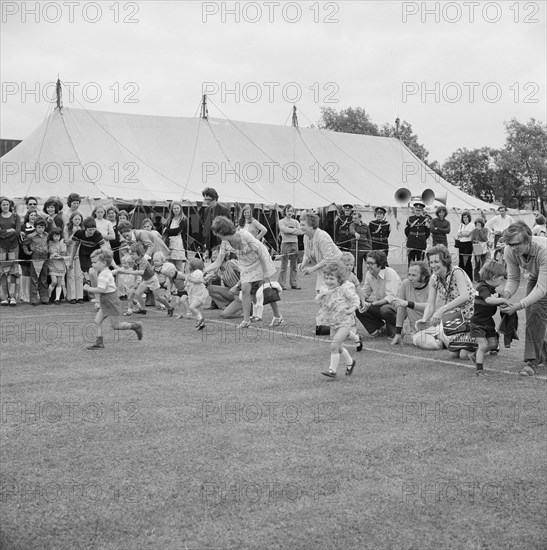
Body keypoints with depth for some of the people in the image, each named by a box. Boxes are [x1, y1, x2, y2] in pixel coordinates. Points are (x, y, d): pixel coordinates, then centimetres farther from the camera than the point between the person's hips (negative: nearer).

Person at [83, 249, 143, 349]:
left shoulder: (104, 274, -21)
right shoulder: (106, 272, 11)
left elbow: (101, 289, -29)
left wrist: (89, 289, -19)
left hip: (112, 303, -10)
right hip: (105, 304, 10)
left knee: (115, 325, -2)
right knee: (97, 320, 5)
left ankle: (135, 326, 11)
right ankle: (99, 342, 7)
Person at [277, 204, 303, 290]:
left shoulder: (295, 222, 15)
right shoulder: (281, 221, 4)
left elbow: (301, 231, 1)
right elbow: (284, 229, -15)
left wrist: (290, 231, -11)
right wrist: (295, 230, -8)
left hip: (294, 244, 4)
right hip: (285, 243, -4)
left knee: (294, 265, 5)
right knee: (284, 266, -5)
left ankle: (294, 284, 10)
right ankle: (281, 285, -2)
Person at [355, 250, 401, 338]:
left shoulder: (390, 273, -23)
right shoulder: (369, 274, -1)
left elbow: (391, 298, -30)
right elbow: (365, 293, 6)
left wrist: (371, 304, -37)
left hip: (394, 305, -7)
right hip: (379, 304, 7)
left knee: (385, 309, -40)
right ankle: (380, 328, 0)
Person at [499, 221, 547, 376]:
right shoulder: (510, 251, -26)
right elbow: (513, 278, -15)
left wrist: (519, 305, -51)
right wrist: (506, 294, -37)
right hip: (533, 277, 6)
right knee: (532, 317, 1)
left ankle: (533, 360, -18)